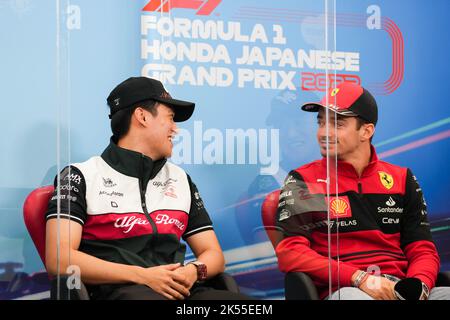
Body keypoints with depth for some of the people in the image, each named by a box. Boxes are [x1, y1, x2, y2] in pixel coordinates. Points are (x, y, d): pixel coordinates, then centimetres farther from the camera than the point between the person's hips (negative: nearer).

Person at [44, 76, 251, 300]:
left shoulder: (180, 179, 25)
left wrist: (194, 271, -2)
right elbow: (58, 259, -5)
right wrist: (142, 275, -13)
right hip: (118, 290, -5)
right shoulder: (81, 176, 8)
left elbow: (213, 254, 23)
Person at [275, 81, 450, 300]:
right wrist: (360, 278, -14)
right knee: (351, 295, -39)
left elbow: (423, 250, 16)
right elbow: (289, 253, -3)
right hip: (340, 290, -3)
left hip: (400, 288, 3)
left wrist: (419, 284, -9)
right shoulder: (302, 181, 9)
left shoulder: (402, 179, 19)